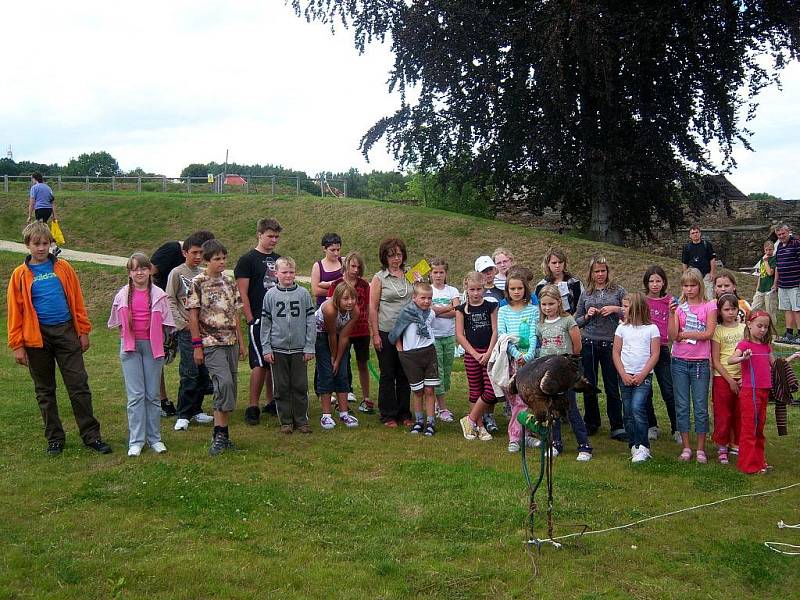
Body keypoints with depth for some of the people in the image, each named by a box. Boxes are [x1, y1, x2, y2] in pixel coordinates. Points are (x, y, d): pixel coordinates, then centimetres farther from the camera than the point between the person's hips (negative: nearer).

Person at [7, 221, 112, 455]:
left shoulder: (63, 268, 3)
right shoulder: (21, 275, 1)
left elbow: (77, 302, 6)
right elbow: (15, 311, 1)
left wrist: (83, 331, 2)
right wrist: (17, 346, -3)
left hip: (66, 331, 0)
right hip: (37, 337, 0)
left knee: (79, 385, 0)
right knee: (45, 391, 9)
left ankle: (91, 435, 8)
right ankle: (54, 439, 20)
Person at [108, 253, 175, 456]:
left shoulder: (158, 294, 1)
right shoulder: (122, 295, 4)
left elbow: (164, 323, 6)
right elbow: (118, 323, 14)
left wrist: (158, 344, 0)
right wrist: (126, 339, 6)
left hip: (152, 346, 0)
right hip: (130, 347, 0)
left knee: (152, 394, 6)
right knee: (135, 395, -3)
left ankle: (154, 438, 14)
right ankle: (136, 441, 2)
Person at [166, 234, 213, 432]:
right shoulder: (177, 273, -2)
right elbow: (170, 301, -5)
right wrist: (182, 324, -10)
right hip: (187, 331, -5)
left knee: (204, 373, 7)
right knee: (189, 373, -9)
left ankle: (195, 410, 19)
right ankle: (183, 415, -2)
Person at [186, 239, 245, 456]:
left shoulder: (229, 282, 12)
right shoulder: (198, 283, -5)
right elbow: (193, 316, -6)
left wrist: (240, 341, 14)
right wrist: (197, 346, -9)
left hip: (231, 342, 6)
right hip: (211, 343, -6)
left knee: (229, 388, 6)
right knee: (224, 383, -19)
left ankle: (222, 434, 15)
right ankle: (219, 435, -12)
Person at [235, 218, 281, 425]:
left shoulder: (279, 260, 15)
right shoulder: (247, 260, -4)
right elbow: (242, 294, -8)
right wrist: (251, 320, -13)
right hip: (259, 320, -6)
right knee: (260, 364, -8)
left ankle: (270, 402, 22)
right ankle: (252, 408, 0)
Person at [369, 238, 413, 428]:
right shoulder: (379, 278, -1)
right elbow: (372, 307, -4)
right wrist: (375, 334, -8)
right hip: (386, 332, -3)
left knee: (404, 374, 9)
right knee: (388, 374, 5)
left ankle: (405, 414, 19)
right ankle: (388, 415, 14)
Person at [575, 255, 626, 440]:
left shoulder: (618, 291, 3)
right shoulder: (585, 294, 9)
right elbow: (577, 321, 14)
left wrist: (616, 309, -13)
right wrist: (587, 316, -6)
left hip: (610, 344, -2)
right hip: (589, 343, 2)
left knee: (612, 387, -1)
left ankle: (617, 427, 6)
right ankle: (591, 423, 23)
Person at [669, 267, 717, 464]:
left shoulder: (709, 307, 1)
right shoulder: (678, 306, 4)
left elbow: (708, 333, -12)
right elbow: (672, 336, -8)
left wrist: (683, 334, -10)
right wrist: (672, 314, -18)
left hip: (700, 363, -2)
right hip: (680, 362, 2)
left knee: (701, 407, 3)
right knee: (682, 407, 5)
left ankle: (701, 449, 11)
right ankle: (686, 447, 14)